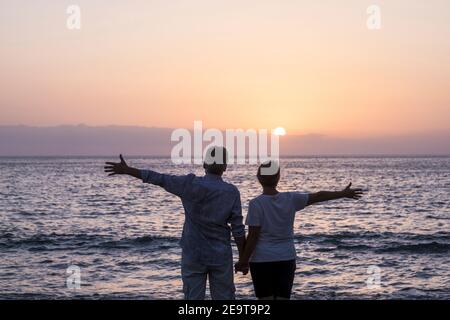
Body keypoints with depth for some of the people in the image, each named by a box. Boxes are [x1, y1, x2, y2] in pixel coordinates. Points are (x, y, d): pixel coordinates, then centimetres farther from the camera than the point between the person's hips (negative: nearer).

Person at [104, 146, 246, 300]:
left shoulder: (190, 184, -8)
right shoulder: (232, 192, -7)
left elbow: (160, 179, -2)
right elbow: (238, 229, -7)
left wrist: (127, 170, 7)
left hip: (193, 255, 0)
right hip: (221, 257, 0)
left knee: (193, 298, 5)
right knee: (224, 298, 8)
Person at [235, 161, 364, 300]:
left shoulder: (256, 204, -12)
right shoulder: (290, 199, -3)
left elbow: (253, 236, -14)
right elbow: (318, 196, 6)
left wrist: (243, 261, -6)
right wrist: (343, 193, 18)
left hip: (262, 260, -3)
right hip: (286, 259, 3)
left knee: (265, 299, 4)